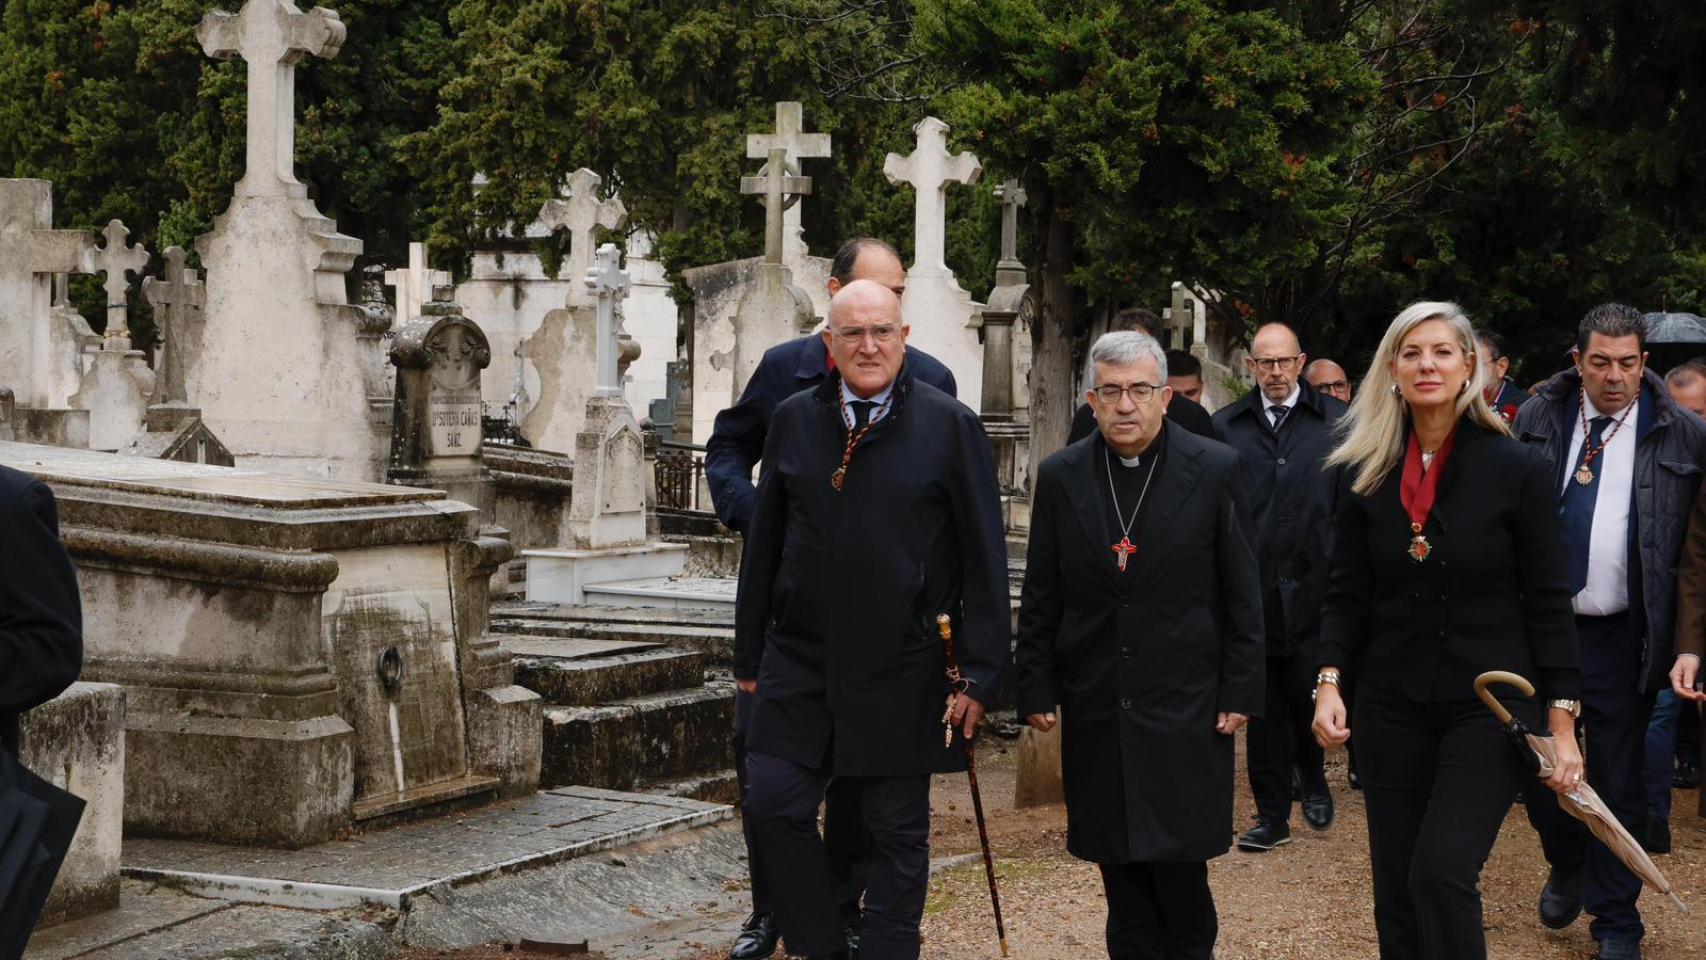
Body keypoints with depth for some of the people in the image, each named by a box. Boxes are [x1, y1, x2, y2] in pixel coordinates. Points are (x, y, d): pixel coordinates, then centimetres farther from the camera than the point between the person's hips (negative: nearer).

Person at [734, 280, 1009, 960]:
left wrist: (980, 675, -8)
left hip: (901, 672, -3)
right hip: (799, 663, 3)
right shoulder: (794, 420, 6)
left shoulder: (950, 426, -4)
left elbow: (984, 562, -4)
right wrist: (749, 654, 11)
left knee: (897, 833, 5)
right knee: (773, 805, -1)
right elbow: (765, 546, 11)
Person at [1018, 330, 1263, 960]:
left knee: (1179, 866, -3)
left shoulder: (1215, 470, -2)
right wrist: (1036, 691, 3)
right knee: (1120, 874, 6)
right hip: (1096, 711, 2)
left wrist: (1241, 691, -3)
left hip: (1185, 706, -2)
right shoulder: (1061, 477, 3)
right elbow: (1040, 600, 7)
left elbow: (1241, 595, 0)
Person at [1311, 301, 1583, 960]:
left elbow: (1548, 603, -4)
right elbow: (1347, 594, 6)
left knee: (1442, 872, -18)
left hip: (1489, 705, -3)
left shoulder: (1517, 470, -6)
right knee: (1396, 892, 6)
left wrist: (1562, 723, -6)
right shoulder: (1366, 473, 3)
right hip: (1392, 707, 4)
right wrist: (1328, 682, -9)